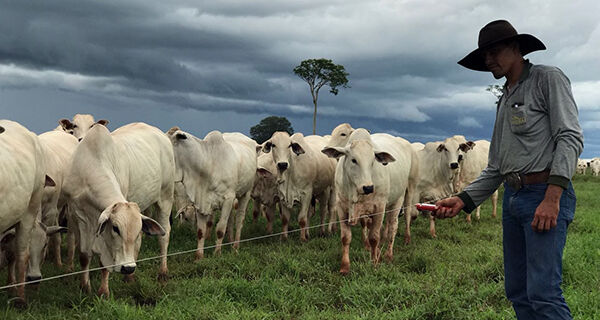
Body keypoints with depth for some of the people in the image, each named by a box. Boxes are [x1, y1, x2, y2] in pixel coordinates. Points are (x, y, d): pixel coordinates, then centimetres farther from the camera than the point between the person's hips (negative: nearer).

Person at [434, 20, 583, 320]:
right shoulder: (505, 100, 22)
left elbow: (570, 137, -10)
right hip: (512, 198, 8)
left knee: (543, 292, -15)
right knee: (517, 291, 7)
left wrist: (552, 195, -21)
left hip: (545, 193, -8)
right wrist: (464, 200, 7)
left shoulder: (548, 78, 1)